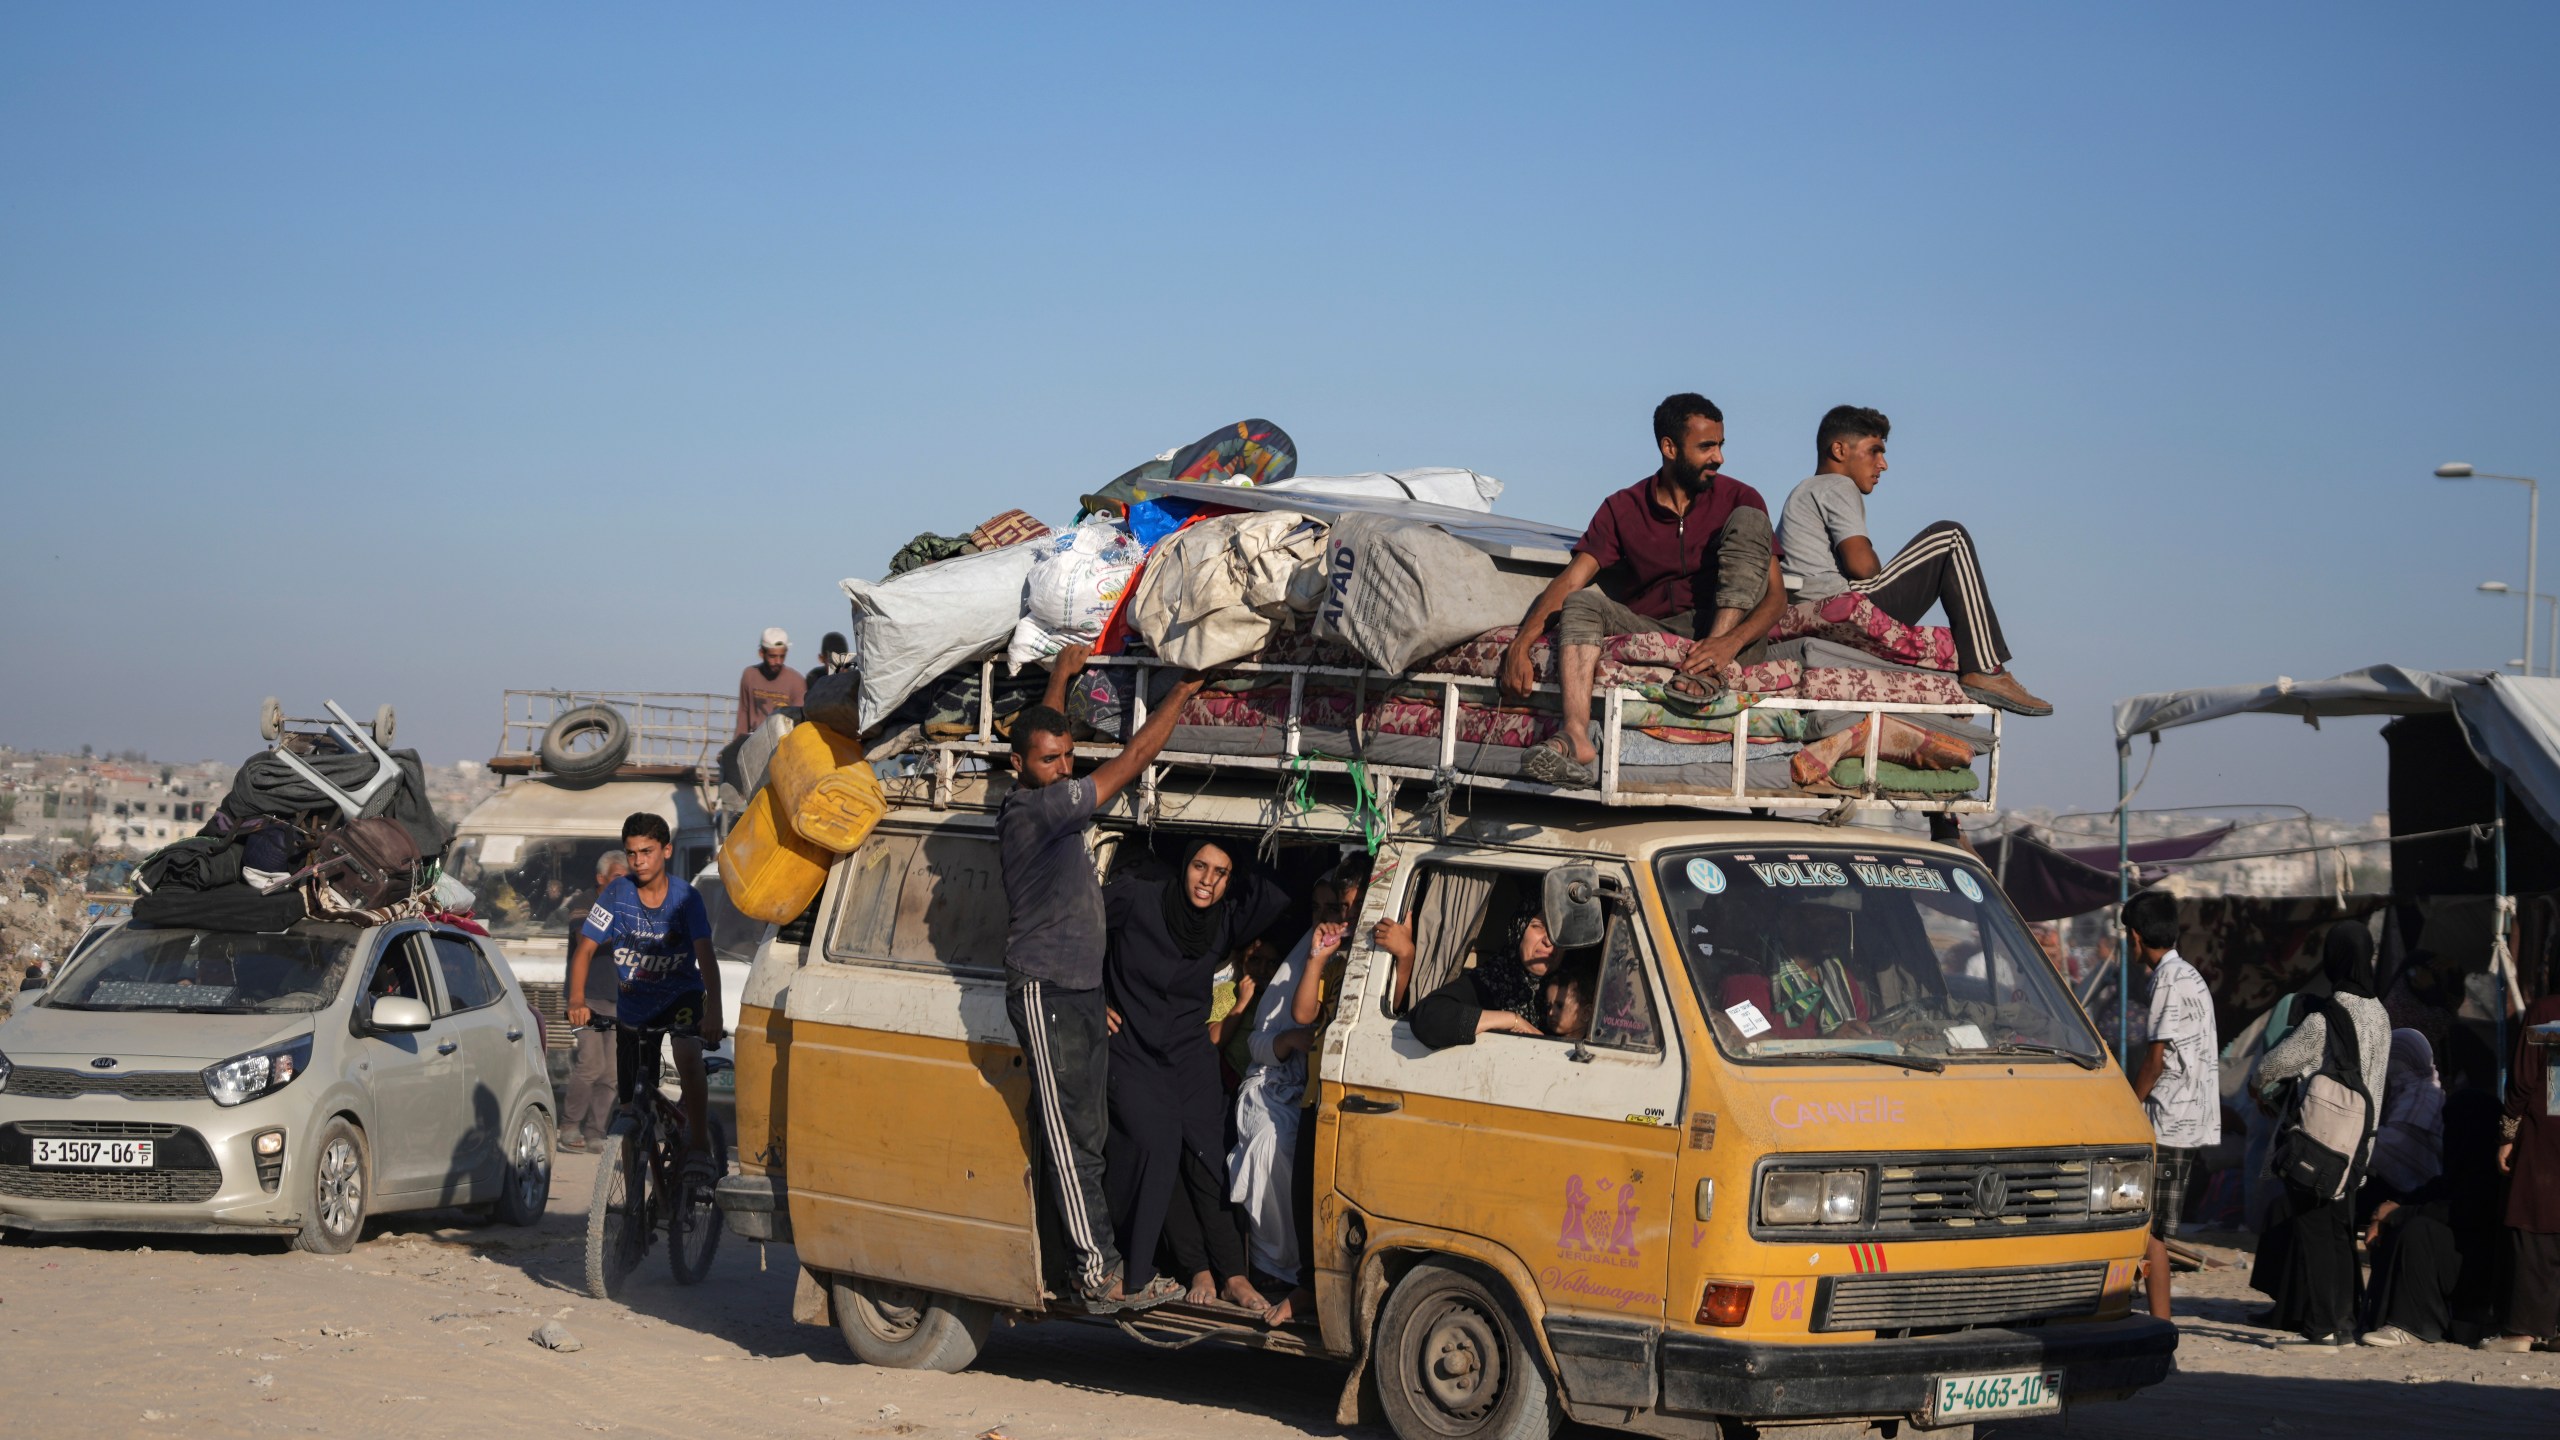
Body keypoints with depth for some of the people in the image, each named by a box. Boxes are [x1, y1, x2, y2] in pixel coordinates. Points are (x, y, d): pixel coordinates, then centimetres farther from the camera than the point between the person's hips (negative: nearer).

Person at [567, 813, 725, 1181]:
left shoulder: (685, 898, -17)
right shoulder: (617, 895, -12)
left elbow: (705, 957, -28)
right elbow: (584, 950, -12)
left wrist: (713, 1009, -44)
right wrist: (577, 999, -29)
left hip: (680, 995, -2)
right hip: (633, 1005, 2)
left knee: (688, 1056, -34)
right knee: (634, 1106, 5)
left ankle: (699, 1147, -23)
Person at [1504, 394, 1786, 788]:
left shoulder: (1738, 499, 3)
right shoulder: (1623, 509, 6)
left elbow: (1775, 594, -6)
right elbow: (1570, 582, -4)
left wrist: (1729, 643, -27)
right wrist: (1520, 645, -22)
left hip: (1726, 636, -2)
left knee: (1747, 520, -15)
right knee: (1583, 602, -22)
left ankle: (1711, 671, -29)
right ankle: (1576, 741, -44)